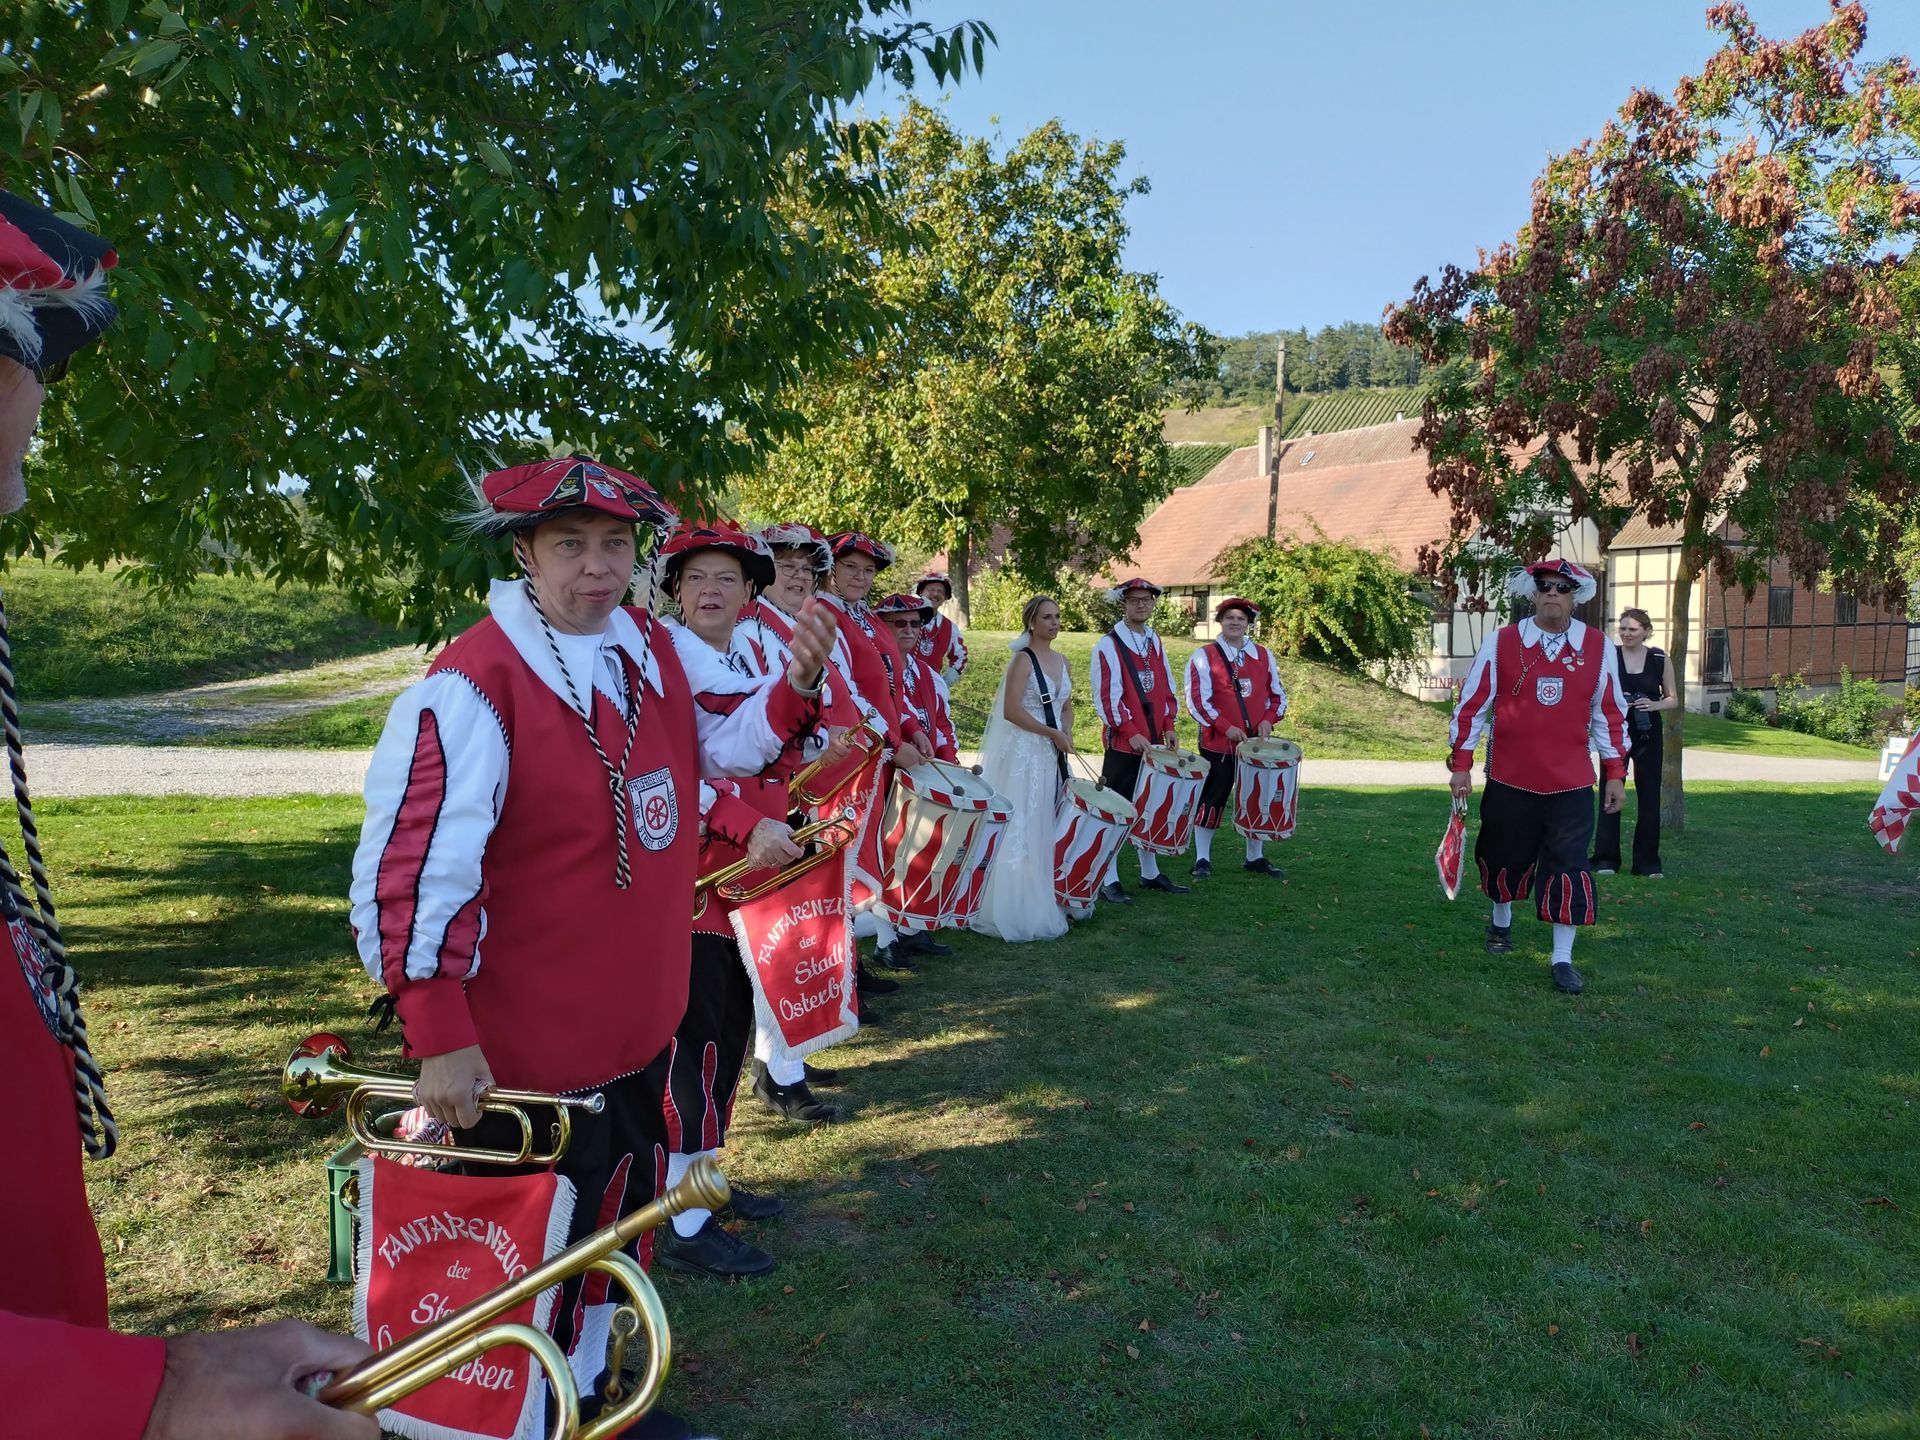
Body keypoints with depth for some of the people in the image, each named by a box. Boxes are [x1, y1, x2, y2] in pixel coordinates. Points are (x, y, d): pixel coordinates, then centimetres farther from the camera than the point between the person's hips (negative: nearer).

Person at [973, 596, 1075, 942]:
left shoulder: (1062, 662, 13)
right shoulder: (1023, 660, -10)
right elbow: (1011, 711, -17)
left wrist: (1066, 734, 1)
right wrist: (1052, 733, -15)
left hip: (1052, 755, 7)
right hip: (1023, 753, -7)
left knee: (1045, 828, 10)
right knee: (1020, 831, -4)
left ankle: (1041, 905, 19)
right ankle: (1015, 912, 3)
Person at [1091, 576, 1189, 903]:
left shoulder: (1155, 642, 13)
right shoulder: (1108, 645, -7)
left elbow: (1167, 687, 16)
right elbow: (1106, 696, -13)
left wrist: (1168, 725, 3)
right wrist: (1131, 732, -19)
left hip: (1154, 742, 6)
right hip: (1123, 743, -6)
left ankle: (1150, 873, 25)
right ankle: (1108, 880, 3)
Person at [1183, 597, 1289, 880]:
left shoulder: (1264, 656, 9)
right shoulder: (1203, 657, -4)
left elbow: (1278, 694, 14)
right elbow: (1197, 699, -10)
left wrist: (1268, 720, -5)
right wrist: (1226, 727, -17)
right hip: (1217, 744, -4)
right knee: (1212, 799, 1)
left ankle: (1256, 857, 23)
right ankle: (1202, 859, 11)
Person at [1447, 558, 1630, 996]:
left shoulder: (1599, 647, 1)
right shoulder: (1500, 643, -3)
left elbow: (1610, 714, 6)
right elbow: (1471, 705, 0)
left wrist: (1615, 773, 5)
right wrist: (1461, 766, -1)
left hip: (1571, 784, 0)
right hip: (1509, 779, 0)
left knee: (1568, 866, -3)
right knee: (1505, 857, 15)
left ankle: (1563, 958, 8)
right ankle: (1501, 921, 43)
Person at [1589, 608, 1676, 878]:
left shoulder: (1659, 659, 2)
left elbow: (1673, 699, 8)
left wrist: (1654, 705, -13)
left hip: (1648, 734, 1)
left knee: (1649, 797, 5)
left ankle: (1647, 862, 14)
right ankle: (1606, 859, 7)